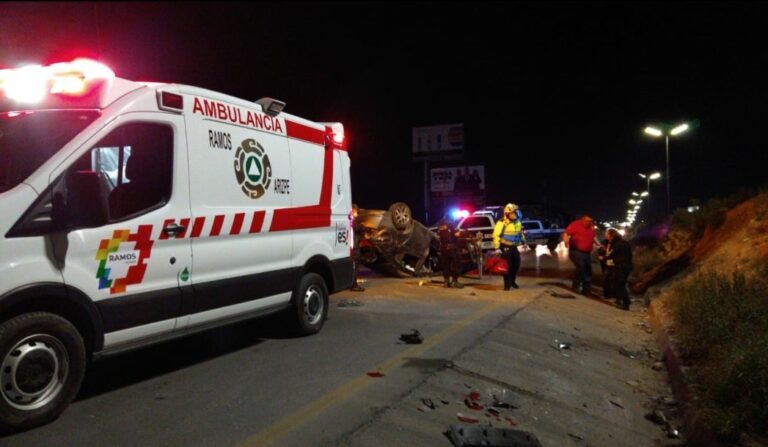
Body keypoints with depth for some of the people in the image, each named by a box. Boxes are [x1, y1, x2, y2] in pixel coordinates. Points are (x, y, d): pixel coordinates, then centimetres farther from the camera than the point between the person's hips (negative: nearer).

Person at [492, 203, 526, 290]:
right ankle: (507, 284, 5)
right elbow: (496, 235, -18)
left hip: (514, 247, 7)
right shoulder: (502, 223, -17)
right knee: (507, 265, -6)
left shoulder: (518, 222, 7)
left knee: (516, 264, 9)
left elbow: (521, 234, 23)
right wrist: (497, 248, -21)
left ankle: (512, 281, 27)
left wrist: (524, 243, 20)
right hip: (505, 247, -7)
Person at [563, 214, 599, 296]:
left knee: (588, 271, 9)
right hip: (576, 251, -8)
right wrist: (566, 241, -35)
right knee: (581, 268, -23)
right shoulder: (576, 224, -12)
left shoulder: (591, 227, 10)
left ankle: (586, 290, 18)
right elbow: (566, 233, -17)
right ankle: (575, 286, -6)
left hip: (587, 253, 8)